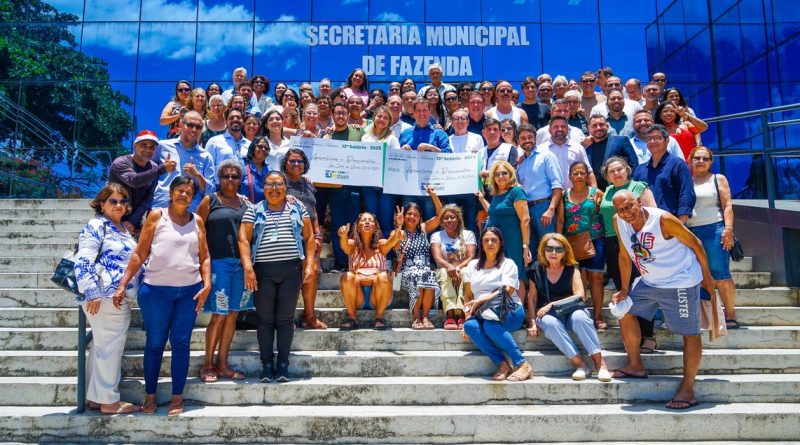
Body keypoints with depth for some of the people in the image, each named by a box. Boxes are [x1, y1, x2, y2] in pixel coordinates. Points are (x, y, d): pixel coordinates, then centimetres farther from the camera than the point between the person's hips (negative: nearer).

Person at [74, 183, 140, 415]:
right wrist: (92, 292, -24)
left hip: (121, 298, 9)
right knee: (109, 347, -3)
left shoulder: (123, 228, 18)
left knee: (102, 347, 15)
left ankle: (96, 396, 25)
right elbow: (83, 261, -18)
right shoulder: (96, 226, -9)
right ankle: (108, 400, 7)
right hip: (105, 298, -9)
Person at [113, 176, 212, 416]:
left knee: (181, 343, 5)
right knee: (155, 343, 7)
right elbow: (139, 253, 0)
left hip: (189, 291, 2)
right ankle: (150, 395, 21)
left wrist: (207, 285, -2)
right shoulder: (157, 216, 2)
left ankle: (177, 397, 14)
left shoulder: (197, 221, 9)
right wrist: (123, 284, -4)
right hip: (156, 290, -2)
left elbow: (205, 257, 11)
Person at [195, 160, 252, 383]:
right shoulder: (210, 200, 3)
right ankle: (208, 364, 10)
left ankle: (222, 364, 18)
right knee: (219, 315, -4)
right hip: (218, 262, -4)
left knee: (232, 314, 8)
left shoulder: (245, 202, 15)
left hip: (241, 263, 5)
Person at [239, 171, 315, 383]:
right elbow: (244, 240, 0)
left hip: (291, 270, 0)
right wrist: (248, 268, -12)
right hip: (263, 271, 0)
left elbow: (309, 238, 9)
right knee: (265, 318, 3)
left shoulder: (298, 208, 11)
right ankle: (267, 365, 10)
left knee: (286, 318, 1)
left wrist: (309, 265, -1)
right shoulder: (254, 211, 8)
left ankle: (283, 364, 8)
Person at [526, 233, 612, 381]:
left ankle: (600, 363, -30)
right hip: (548, 314, 1)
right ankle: (580, 365, -34)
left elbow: (580, 296, -8)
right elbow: (532, 298, 6)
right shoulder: (536, 270, 5)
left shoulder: (572, 268, 2)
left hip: (571, 310, 0)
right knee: (549, 322, -35)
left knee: (579, 317, -36)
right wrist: (533, 322, -5)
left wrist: (552, 304, -15)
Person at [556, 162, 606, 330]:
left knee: (595, 277, 1)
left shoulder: (596, 193, 3)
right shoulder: (564, 196, 7)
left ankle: (598, 316, 6)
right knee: (579, 278, 0)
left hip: (595, 241, -1)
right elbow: (560, 221, 6)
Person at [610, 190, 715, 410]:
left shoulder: (663, 219, -26)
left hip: (680, 281, -7)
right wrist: (624, 289, 6)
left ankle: (687, 389, 7)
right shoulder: (618, 221, -9)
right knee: (624, 310, 10)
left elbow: (695, 244, -14)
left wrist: (707, 277, -6)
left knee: (690, 333, -3)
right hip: (649, 281, 7)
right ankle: (635, 366, 24)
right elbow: (625, 256, 4)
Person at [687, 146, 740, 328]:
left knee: (720, 274, -8)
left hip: (714, 230, -3)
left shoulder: (718, 179, 9)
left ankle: (730, 314, -3)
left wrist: (728, 228, -11)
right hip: (690, 233, 3)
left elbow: (727, 205, 1)